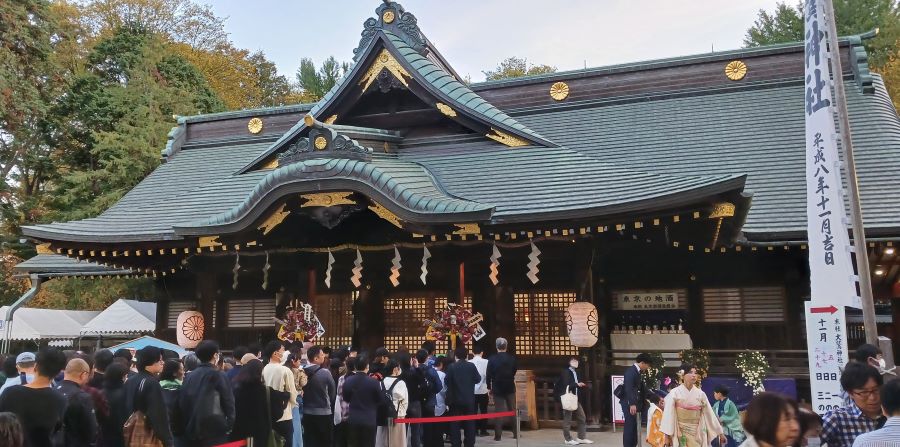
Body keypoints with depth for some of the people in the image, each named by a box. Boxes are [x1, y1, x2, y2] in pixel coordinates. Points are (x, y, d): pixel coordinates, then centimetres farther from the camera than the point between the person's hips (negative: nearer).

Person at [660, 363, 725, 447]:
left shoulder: (700, 394, 0)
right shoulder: (675, 393, -8)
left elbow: (710, 414, 5)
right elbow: (668, 414, -9)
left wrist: (720, 432, 5)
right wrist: (667, 435, -12)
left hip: (697, 435, 2)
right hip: (680, 434, -2)